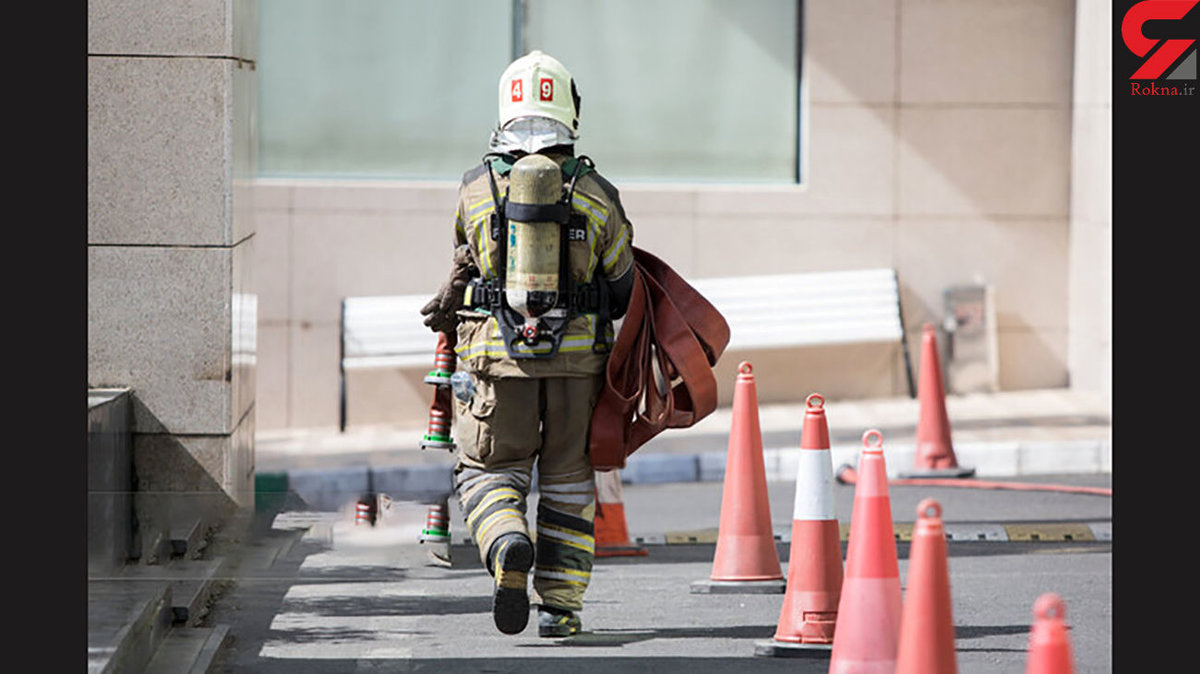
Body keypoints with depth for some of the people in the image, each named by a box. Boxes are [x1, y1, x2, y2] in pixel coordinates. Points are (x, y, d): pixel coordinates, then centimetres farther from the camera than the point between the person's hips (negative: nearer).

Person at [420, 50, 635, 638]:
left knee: (489, 472, 11)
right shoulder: (596, 193, -1)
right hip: (577, 357, 1)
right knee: (567, 480, 13)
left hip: (499, 356, -1)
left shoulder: (476, 187, -1)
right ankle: (559, 605, 10)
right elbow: (623, 289, 6)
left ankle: (508, 546, -19)